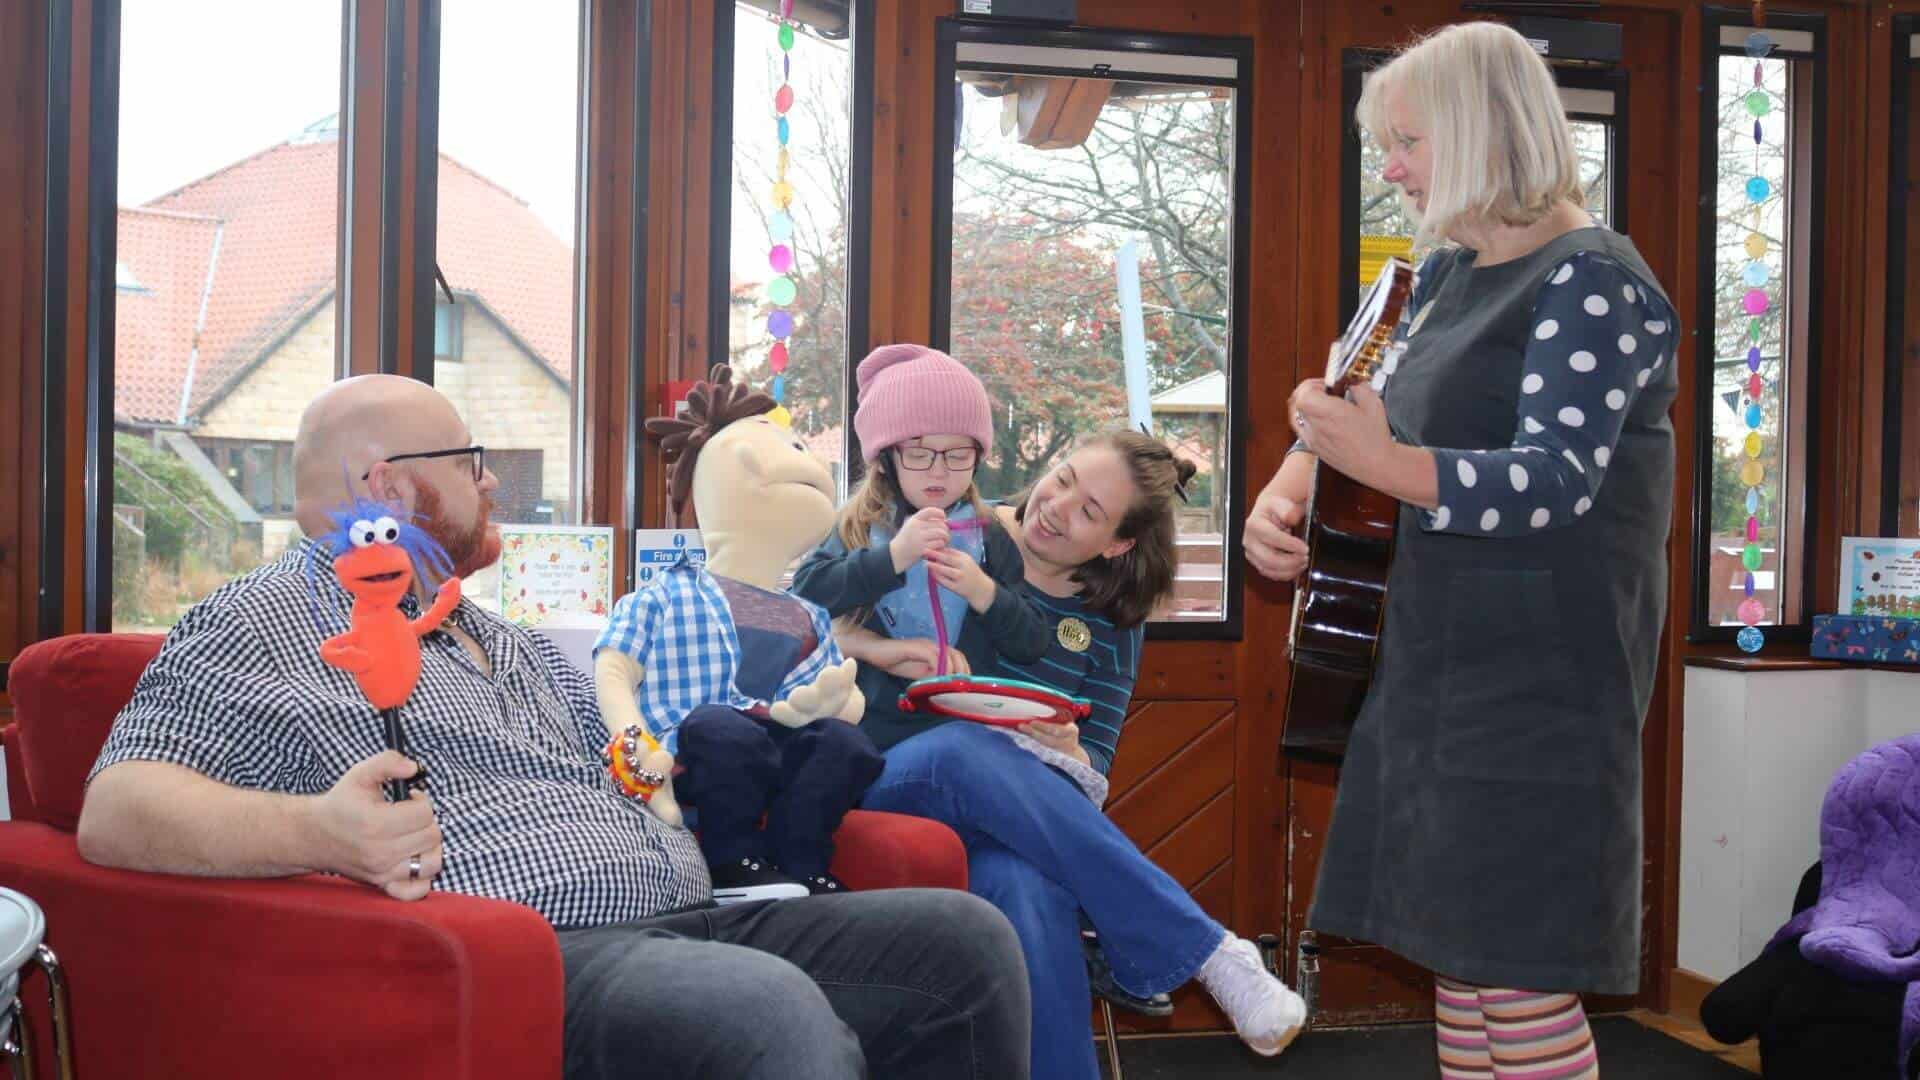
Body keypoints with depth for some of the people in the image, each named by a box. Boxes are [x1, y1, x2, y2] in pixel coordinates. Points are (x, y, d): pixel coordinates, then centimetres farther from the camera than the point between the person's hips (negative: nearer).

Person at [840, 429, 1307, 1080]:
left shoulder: (1109, 627, 10)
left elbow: (1093, 771, 6)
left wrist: (1066, 750, -18)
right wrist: (877, 649, -19)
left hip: (1013, 812, 1)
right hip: (887, 789, -1)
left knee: (1028, 888, -40)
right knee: (963, 748, -39)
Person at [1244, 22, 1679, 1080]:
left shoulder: (1592, 282, -14)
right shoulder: (1448, 271, 13)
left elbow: (1557, 482, -23)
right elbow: (1378, 412, 21)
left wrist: (1384, 464, -38)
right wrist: (1283, 493, 0)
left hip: (1542, 677, -9)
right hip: (1436, 666, 9)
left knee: (1517, 972, -5)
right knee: (1453, 949, 15)